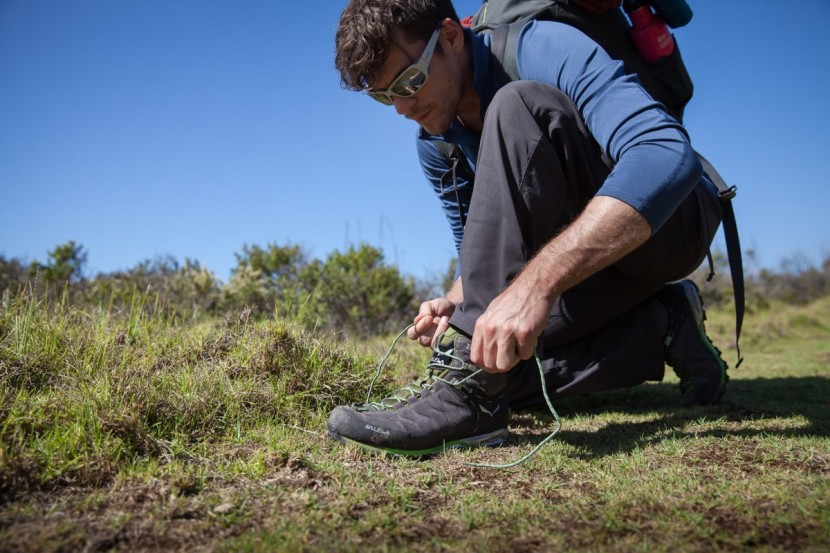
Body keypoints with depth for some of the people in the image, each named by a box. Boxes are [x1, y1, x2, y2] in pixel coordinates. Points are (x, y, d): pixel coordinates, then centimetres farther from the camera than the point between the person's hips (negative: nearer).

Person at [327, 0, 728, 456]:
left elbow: (668, 155, -36)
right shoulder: (435, 147, 2)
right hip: (578, 263, 7)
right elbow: (481, 252, 11)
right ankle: (663, 327, -2)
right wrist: (455, 305, -14)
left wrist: (536, 282, -47)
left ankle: (466, 387, -30)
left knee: (514, 108, -29)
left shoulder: (542, 50, -20)